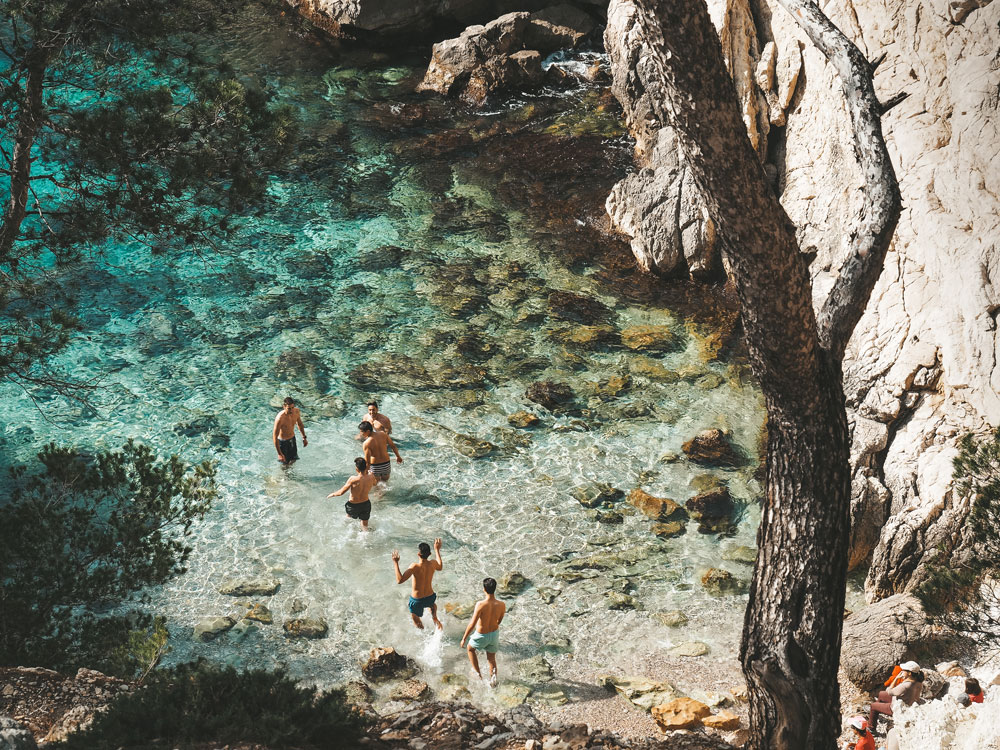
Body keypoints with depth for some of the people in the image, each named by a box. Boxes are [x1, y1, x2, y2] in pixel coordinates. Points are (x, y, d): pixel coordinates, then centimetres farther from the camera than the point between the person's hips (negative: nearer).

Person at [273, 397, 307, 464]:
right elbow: (275, 437, -29)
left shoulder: (296, 411, -15)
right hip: (282, 441, -6)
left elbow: (300, 424, 8)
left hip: (292, 438, 6)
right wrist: (279, 454, -29)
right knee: (286, 463, 9)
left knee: (294, 459, 21)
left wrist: (304, 437, 13)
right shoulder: (280, 418, -35)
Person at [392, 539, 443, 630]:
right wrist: (437, 549, 18)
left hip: (417, 600, -4)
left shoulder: (415, 567, -32)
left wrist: (395, 563, -32)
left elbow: (400, 580, -37)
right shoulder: (432, 564, -16)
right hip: (430, 597, 4)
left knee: (416, 620, 26)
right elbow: (440, 567, 11)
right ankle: (435, 618, 27)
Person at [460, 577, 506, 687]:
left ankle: (478, 673, 36)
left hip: (482, 636, -3)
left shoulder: (481, 605, -32)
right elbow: (499, 621, 1)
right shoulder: (501, 605, -18)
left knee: (470, 648, 29)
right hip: (494, 634, 3)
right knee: (492, 659, 24)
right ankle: (493, 682, 28)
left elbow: (472, 624, -26)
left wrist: (464, 638, -14)